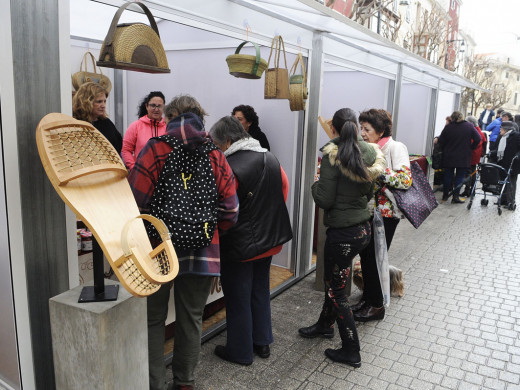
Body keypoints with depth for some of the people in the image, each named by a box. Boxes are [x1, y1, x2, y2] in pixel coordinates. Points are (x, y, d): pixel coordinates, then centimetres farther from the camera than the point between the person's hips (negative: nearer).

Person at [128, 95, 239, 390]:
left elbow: (136, 203, -13)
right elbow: (230, 210, -1)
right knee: (191, 319, 18)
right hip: (202, 253, 3)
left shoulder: (155, 149, -8)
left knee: (153, 320, 15)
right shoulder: (216, 156, 1)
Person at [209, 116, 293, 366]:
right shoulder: (270, 158, 1)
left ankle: (240, 352, 24)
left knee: (237, 298, 9)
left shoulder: (229, 167, -23)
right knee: (260, 291, 22)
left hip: (240, 245, -7)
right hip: (269, 239, 8)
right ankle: (262, 342, 35)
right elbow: (284, 186, 13)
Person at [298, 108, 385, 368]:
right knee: (333, 278, 26)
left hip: (343, 232, -8)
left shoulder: (333, 155, -18)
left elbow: (325, 200, -17)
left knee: (337, 290, 8)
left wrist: (315, 185, 1)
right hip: (364, 227, 8)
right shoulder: (369, 153, 1)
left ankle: (351, 352, 20)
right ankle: (325, 325, 47)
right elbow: (368, 193, 11)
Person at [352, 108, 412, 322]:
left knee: (375, 258, 2)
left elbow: (406, 179, -24)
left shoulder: (395, 148, -13)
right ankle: (367, 298, 31)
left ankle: (376, 306, 20)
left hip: (386, 212, -7)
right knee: (365, 255, 13)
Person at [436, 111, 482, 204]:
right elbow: (478, 139, -7)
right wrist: (471, 148, 5)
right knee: (460, 177, 5)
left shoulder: (448, 127, -5)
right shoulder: (469, 126, -4)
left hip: (449, 157, 1)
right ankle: (455, 196, 4)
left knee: (448, 175, 12)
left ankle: (445, 195, 19)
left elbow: (441, 141, -4)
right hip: (463, 157, -1)